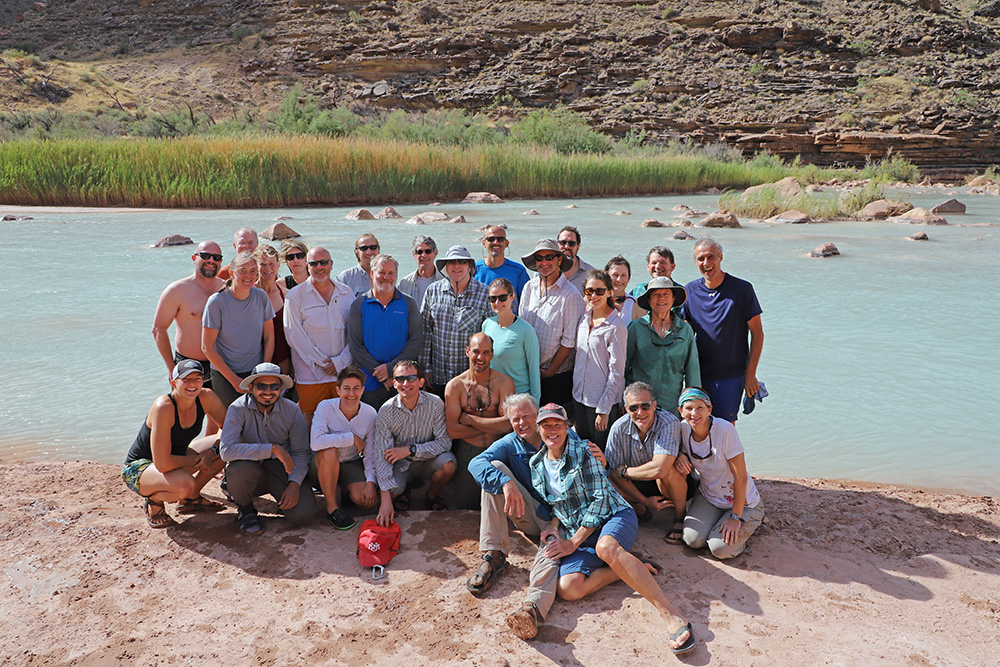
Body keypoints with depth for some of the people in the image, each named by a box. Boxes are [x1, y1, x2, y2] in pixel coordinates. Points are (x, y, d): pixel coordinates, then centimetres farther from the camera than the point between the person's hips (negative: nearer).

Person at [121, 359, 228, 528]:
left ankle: (191, 497, 10)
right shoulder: (163, 407, -32)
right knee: (184, 484, -37)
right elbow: (162, 464, -34)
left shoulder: (206, 397, -14)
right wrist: (197, 460, -20)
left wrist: (212, 451, -18)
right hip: (139, 467, -7)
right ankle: (153, 501, -2)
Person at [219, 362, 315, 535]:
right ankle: (245, 511, -3)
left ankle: (283, 500, 16)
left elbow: (301, 453, -2)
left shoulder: (291, 410, -5)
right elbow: (226, 450, -29)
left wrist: (295, 484, -19)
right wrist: (273, 449, -31)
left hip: (281, 469, 1)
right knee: (240, 470, -38)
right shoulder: (239, 408, -14)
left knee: (302, 514, -23)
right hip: (250, 469, -1)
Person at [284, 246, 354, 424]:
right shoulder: (295, 296, 1)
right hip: (310, 375, -2)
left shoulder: (346, 293, 9)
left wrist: (340, 361, -7)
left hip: (343, 371, 2)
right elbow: (295, 336, -5)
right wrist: (323, 362, -9)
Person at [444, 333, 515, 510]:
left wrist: (468, 419, -11)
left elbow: (508, 424, -16)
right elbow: (452, 430, -9)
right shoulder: (455, 386, -2)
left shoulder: (504, 382, -4)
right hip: (467, 450, 1)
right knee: (465, 506, -1)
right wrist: (493, 427, -8)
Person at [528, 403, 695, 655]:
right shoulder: (536, 464, 10)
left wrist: (573, 543, -14)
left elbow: (600, 498, -11)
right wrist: (554, 524, 1)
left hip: (613, 516, -4)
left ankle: (672, 616, -45)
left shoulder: (583, 452, -5)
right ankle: (634, 569, -12)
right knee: (567, 589, -27)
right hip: (577, 536, 5)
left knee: (606, 546, -42)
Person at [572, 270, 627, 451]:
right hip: (579, 396, 7)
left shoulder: (616, 326, -16)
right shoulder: (584, 318, 4)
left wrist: (604, 410, -16)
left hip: (604, 401, -6)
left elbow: (617, 373, -16)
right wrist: (575, 390, 12)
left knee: (600, 450, 5)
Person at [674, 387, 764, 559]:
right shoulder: (683, 429, -11)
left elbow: (741, 477, -22)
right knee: (693, 540, -17)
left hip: (742, 502, -4)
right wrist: (680, 456, -16)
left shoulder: (725, 430, -27)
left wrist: (735, 517, -20)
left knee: (720, 548, -20)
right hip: (708, 496, 4)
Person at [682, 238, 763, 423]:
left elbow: (757, 333, -3)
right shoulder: (690, 291, 3)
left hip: (731, 375, -3)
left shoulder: (742, 289, -8)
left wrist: (751, 374, -7)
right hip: (699, 374, 3)